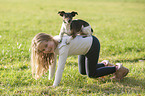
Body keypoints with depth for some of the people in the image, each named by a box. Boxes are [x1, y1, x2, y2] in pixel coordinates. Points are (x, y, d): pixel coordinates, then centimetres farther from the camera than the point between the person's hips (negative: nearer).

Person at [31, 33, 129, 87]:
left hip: (92, 44, -9)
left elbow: (60, 68, -38)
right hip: (84, 46, 9)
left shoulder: (63, 46, -36)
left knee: (91, 74, 3)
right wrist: (50, 79, 3)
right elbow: (52, 63, 2)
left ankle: (117, 68, 14)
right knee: (83, 72, 20)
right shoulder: (53, 44, -11)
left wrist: (55, 86, -36)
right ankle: (105, 64, 37)